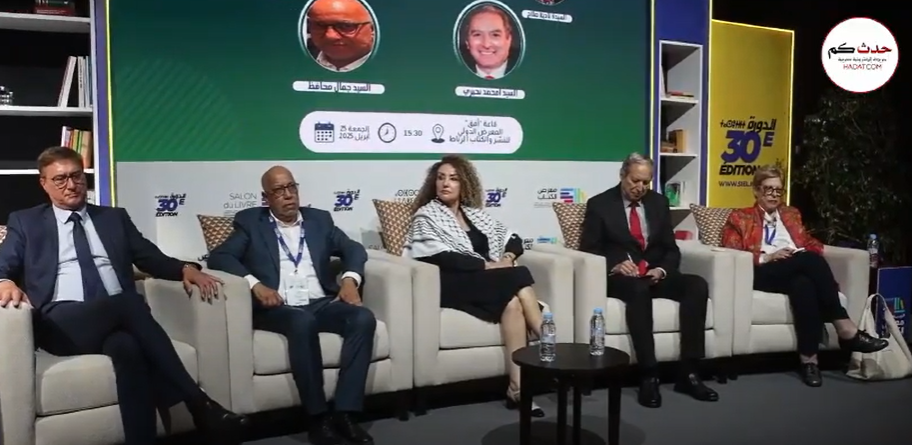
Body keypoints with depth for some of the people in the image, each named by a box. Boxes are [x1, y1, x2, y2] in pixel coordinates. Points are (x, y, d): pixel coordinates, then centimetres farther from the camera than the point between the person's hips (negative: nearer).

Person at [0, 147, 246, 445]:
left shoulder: (114, 218, 24)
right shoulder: (25, 222, 20)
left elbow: (151, 258, 18)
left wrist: (184, 268, -3)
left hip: (118, 317, 2)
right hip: (62, 322, -2)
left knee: (126, 346, -38)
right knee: (127, 303, -36)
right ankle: (199, 403, -36)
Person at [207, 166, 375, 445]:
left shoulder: (319, 219, 20)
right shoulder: (250, 222, 12)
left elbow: (353, 249, 16)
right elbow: (219, 256, 0)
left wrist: (350, 279, -5)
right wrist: (254, 284, -16)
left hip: (321, 303, 4)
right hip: (278, 308, -3)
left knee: (364, 318, -26)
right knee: (303, 322, -37)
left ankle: (345, 413, -26)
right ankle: (319, 418, -28)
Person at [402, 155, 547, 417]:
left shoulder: (474, 214, 22)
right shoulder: (426, 215, 5)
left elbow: (513, 239, 19)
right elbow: (443, 258, -11)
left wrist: (508, 257, -4)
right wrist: (488, 264, -15)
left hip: (489, 281, 5)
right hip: (452, 284, -5)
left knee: (513, 303, -30)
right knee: (519, 278, -27)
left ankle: (519, 387, -31)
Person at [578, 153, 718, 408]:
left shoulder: (659, 203, 13)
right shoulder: (599, 204, 1)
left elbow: (671, 249, 11)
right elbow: (588, 249, -3)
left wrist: (662, 269, -11)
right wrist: (615, 265, -22)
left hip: (655, 274, 5)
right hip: (619, 277, -4)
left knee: (697, 285, -23)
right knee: (639, 289, -39)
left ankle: (689, 373, -22)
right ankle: (649, 376, -34)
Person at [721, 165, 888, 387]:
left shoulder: (791, 214, 31)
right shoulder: (740, 218, 16)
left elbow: (810, 244, 22)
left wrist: (807, 253, -4)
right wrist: (768, 257, -12)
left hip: (798, 271, 4)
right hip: (763, 274, -4)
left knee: (802, 283, -38)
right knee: (809, 260, -34)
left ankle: (809, 358, -40)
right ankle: (846, 329, -34)